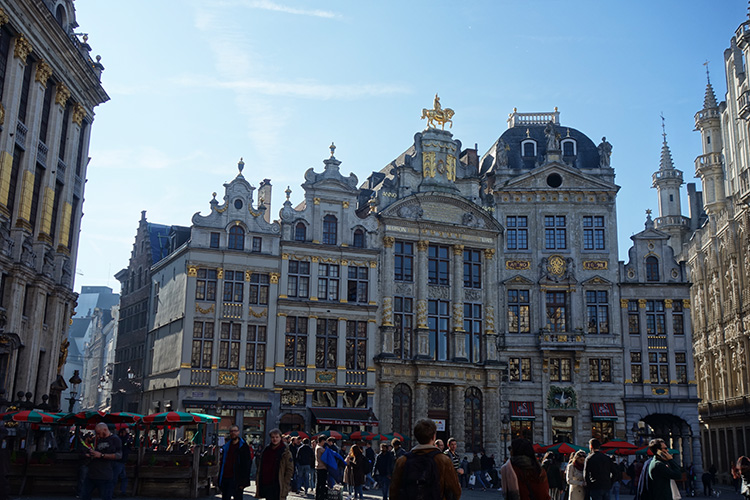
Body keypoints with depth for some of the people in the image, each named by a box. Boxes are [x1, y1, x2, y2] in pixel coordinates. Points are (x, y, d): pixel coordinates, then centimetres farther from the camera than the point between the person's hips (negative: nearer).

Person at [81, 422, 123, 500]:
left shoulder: (115, 439, -5)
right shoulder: (99, 440, 17)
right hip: (91, 474, 7)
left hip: (105, 476, -7)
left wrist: (101, 455, -17)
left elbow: (119, 455, -14)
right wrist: (91, 453, 4)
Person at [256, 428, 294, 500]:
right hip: (265, 485, 6)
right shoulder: (265, 451, 13)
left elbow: (290, 469, -6)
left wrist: (285, 485, -13)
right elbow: (260, 468, 19)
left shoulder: (285, 452, -4)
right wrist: (258, 482, 12)